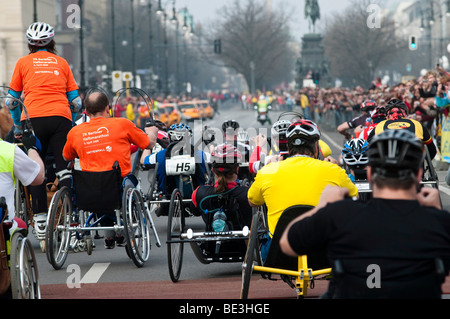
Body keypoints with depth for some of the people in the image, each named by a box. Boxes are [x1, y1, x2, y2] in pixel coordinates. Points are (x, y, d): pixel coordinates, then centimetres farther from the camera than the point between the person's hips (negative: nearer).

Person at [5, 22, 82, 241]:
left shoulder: (23, 62, 15)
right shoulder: (61, 62, 18)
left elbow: (11, 101, 15)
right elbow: (76, 102, 14)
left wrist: (17, 127, 24)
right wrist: (71, 124, 26)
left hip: (34, 118, -1)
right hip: (61, 117, 1)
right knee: (64, 168, -1)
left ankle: (40, 219, -1)